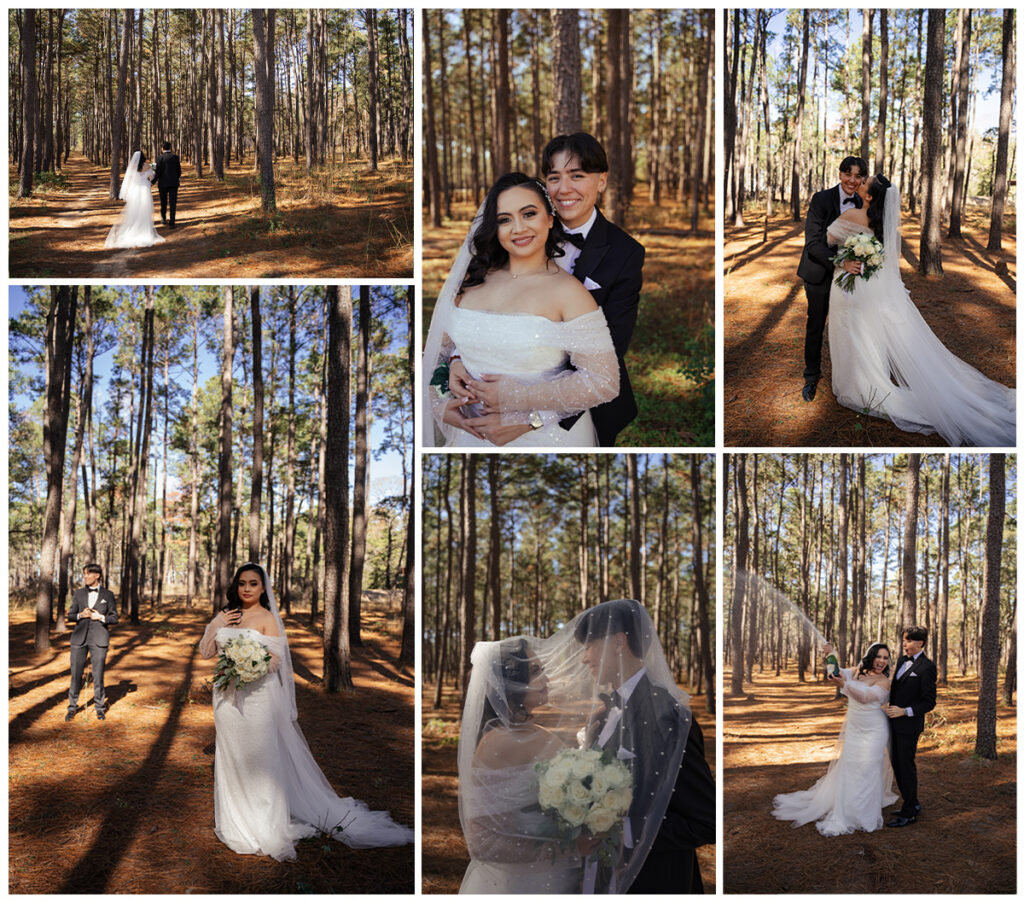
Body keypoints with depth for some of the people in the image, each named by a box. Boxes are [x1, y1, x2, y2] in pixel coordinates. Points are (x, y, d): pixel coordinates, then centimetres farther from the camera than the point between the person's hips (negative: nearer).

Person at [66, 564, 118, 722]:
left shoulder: (108, 595, 2)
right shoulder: (79, 593, 7)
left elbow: (114, 618, 5)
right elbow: (70, 616, 8)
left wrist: (101, 617, -13)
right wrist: (81, 615, -12)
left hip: (99, 639, -2)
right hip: (79, 638, 2)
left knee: (98, 675, 1)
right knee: (75, 674, 2)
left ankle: (100, 707, 15)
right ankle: (72, 707, 13)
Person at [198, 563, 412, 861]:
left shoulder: (268, 619, -4)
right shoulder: (225, 616, 10)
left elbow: (275, 660, -10)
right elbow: (205, 651, 10)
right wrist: (217, 626, -4)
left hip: (258, 696, -5)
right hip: (227, 697, 5)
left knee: (259, 757, -3)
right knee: (231, 756, 12)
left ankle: (265, 827, 3)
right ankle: (237, 820, 24)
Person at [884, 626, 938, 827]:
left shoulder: (926, 667, -15)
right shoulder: (902, 660, 9)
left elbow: (929, 703, -14)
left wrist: (904, 711, -20)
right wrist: (889, 706, 8)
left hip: (909, 724, -8)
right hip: (895, 722, 8)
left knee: (906, 766, 0)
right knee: (897, 763, 15)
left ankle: (909, 813, 12)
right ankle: (913, 805, 29)